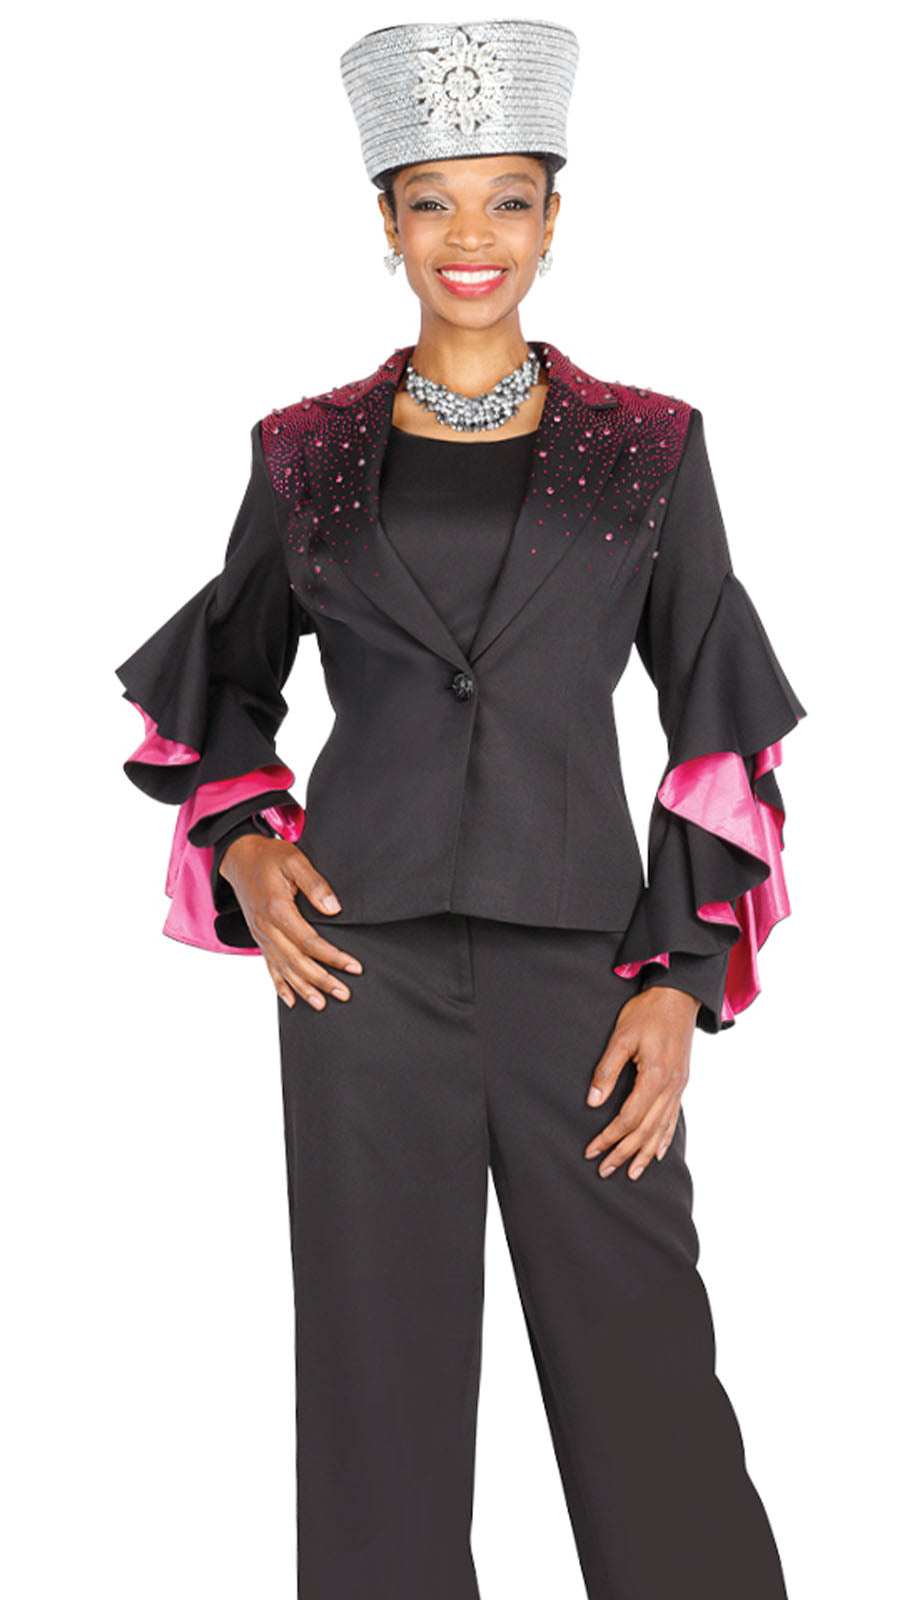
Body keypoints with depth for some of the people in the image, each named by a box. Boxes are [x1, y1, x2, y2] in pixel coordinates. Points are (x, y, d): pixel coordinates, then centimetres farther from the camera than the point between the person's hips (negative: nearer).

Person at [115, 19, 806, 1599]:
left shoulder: (648, 449, 4)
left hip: (581, 962, 0)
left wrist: (684, 981, -3)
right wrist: (239, 844, 0)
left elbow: (722, 729, 4)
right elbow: (221, 678, 19)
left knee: (643, 1371, 3)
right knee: (384, 1371, 7)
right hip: (364, 956, 1)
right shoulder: (305, 454, 7)